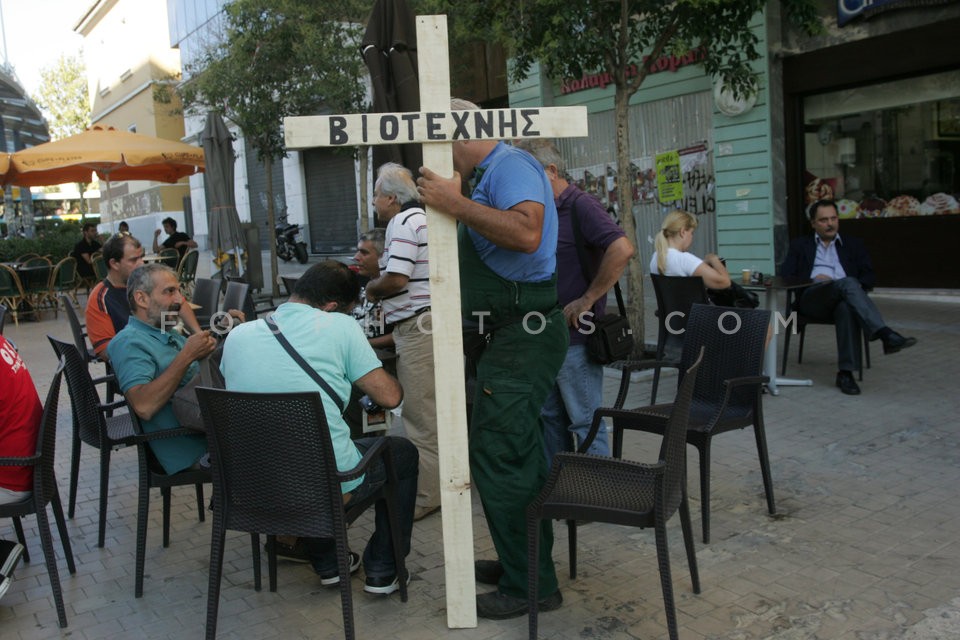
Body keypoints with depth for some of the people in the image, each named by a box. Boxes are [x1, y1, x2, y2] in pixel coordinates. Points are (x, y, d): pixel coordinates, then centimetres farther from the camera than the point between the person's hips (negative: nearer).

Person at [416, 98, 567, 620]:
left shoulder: (510, 165, -13)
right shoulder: (490, 174, 18)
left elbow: (527, 232, -32)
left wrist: (457, 204, -27)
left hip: (525, 336, -11)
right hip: (513, 334, 11)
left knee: (499, 458, -8)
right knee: (514, 455, 19)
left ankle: (531, 586, 5)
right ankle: (522, 563, 34)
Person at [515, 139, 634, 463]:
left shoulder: (580, 205, -13)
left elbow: (622, 249, -27)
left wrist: (587, 299, -23)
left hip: (575, 337, -9)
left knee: (585, 421, -1)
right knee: (550, 417, 16)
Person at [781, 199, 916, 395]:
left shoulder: (853, 245, 27)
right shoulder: (800, 245, 24)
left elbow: (869, 277, 17)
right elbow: (785, 276, 11)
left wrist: (857, 287, -6)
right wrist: (813, 280, -6)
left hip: (843, 298, 1)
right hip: (811, 298, -1)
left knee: (847, 308, -39)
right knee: (847, 283, -35)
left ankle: (846, 373, -42)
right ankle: (885, 334, -50)